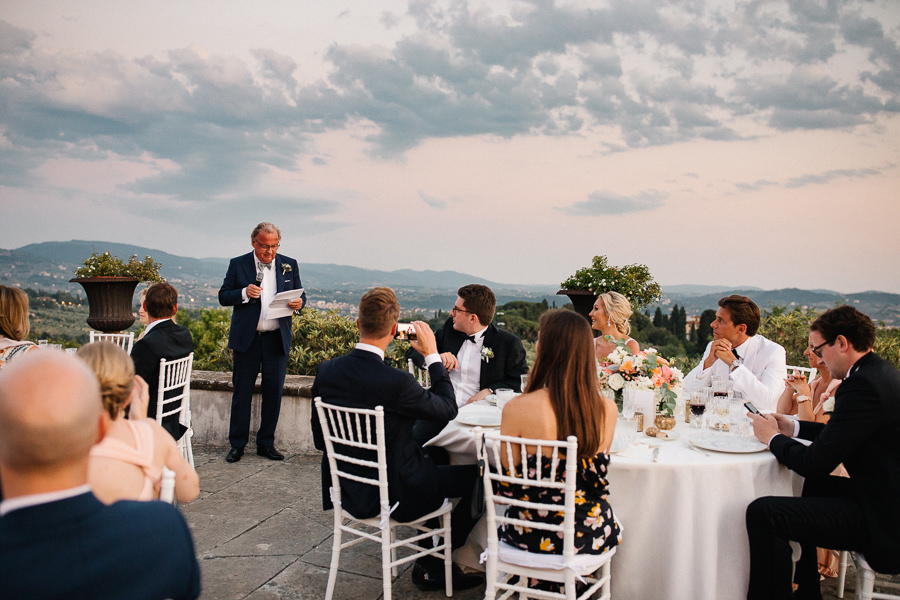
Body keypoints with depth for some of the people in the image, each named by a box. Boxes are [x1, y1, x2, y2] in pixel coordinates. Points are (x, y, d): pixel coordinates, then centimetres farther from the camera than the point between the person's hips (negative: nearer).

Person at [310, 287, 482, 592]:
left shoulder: (326, 371, -8)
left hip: (349, 489, 7)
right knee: (474, 475, 8)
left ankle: (431, 560, 33)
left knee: (431, 460, 28)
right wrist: (432, 355, -3)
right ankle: (432, 565, 20)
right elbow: (449, 408, -10)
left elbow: (320, 439, 3)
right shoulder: (396, 382, -27)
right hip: (392, 497, -7)